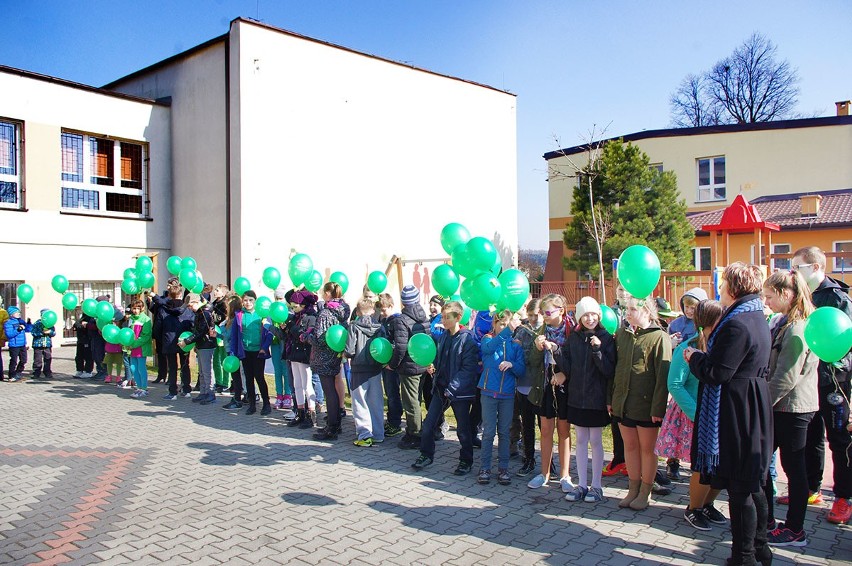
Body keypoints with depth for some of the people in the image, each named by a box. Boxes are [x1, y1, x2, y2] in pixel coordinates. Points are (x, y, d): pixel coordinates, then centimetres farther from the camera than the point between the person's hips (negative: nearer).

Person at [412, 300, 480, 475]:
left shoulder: (467, 339, -14)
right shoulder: (443, 336, 7)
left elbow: (469, 368, -17)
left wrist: (452, 388, -19)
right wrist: (433, 367, -2)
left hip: (460, 391, -6)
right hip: (441, 387, 6)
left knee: (463, 428, 7)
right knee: (428, 423, 7)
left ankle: (466, 461, 24)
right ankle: (426, 455, 25)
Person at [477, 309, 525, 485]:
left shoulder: (515, 345, 6)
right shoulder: (487, 339, 1)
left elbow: (522, 371, 3)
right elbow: (489, 347, -25)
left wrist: (511, 364, -19)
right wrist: (508, 330, -34)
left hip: (507, 394, 2)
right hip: (489, 392, -2)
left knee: (504, 432, 8)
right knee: (488, 432, 0)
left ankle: (503, 468, 18)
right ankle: (484, 468, 10)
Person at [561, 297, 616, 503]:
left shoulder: (606, 338, -6)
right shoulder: (573, 338, 4)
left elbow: (609, 370, -12)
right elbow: (566, 368, 1)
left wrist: (598, 350, -24)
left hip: (597, 398, -3)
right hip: (577, 397, 3)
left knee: (595, 441, 5)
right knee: (581, 441, 10)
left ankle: (596, 486, 16)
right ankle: (581, 485, 19)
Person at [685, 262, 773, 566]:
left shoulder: (737, 325, -22)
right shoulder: (757, 319, 10)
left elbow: (716, 374, -23)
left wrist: (694, 357, -5)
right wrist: (703, 357, 12)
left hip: (735, 412, -10)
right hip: (754, 409, 10)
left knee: (739, 488, 1)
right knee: (753, 484, 19)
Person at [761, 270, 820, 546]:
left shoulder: (797, 329, -20)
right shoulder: (784, 323, 11)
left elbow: (786, 378, -22)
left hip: (792, 409, -9)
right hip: (780, 407, 9)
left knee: (793, 467, 3)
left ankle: (795, 530, 16)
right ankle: (765, 519, 25)